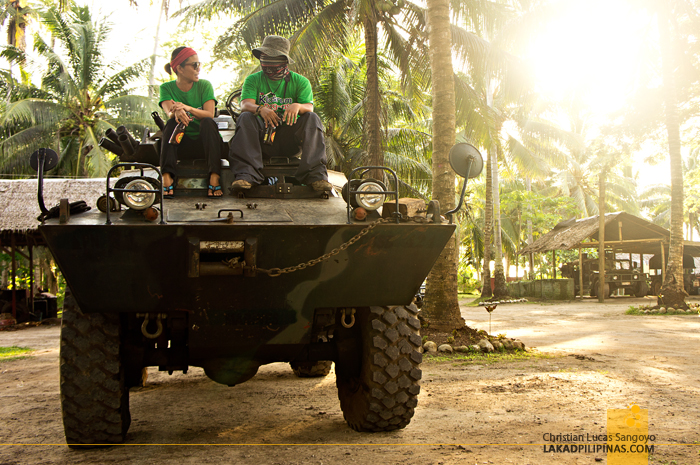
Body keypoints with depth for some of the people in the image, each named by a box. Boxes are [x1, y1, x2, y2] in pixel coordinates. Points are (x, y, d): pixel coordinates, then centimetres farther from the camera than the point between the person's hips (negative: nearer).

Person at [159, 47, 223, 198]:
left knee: (207, 122, -28)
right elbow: (169, 112, -17)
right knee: (172, 122, -26)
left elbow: (210, 114, -14)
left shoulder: (204, 85, 2)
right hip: (181, 145, 0)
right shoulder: (167, 88, 3)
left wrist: (189, 109, -33)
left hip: (204, 142, 0)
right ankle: (167, 177, -40)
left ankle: (215, 176, -41)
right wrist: (176, 113, -42)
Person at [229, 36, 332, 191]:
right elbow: (245, 105, -8)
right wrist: (260, 109, -32)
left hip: (290, 140, 0)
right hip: (262, 137, 0)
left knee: (312, 118, -25)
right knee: (245, 118, -27)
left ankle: (316, 175, -36)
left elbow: (309, 107, -7)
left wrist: (298, 106, -33)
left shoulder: (300, 82, 9)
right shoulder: (253, 80, 10)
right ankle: (247, 175, -39)